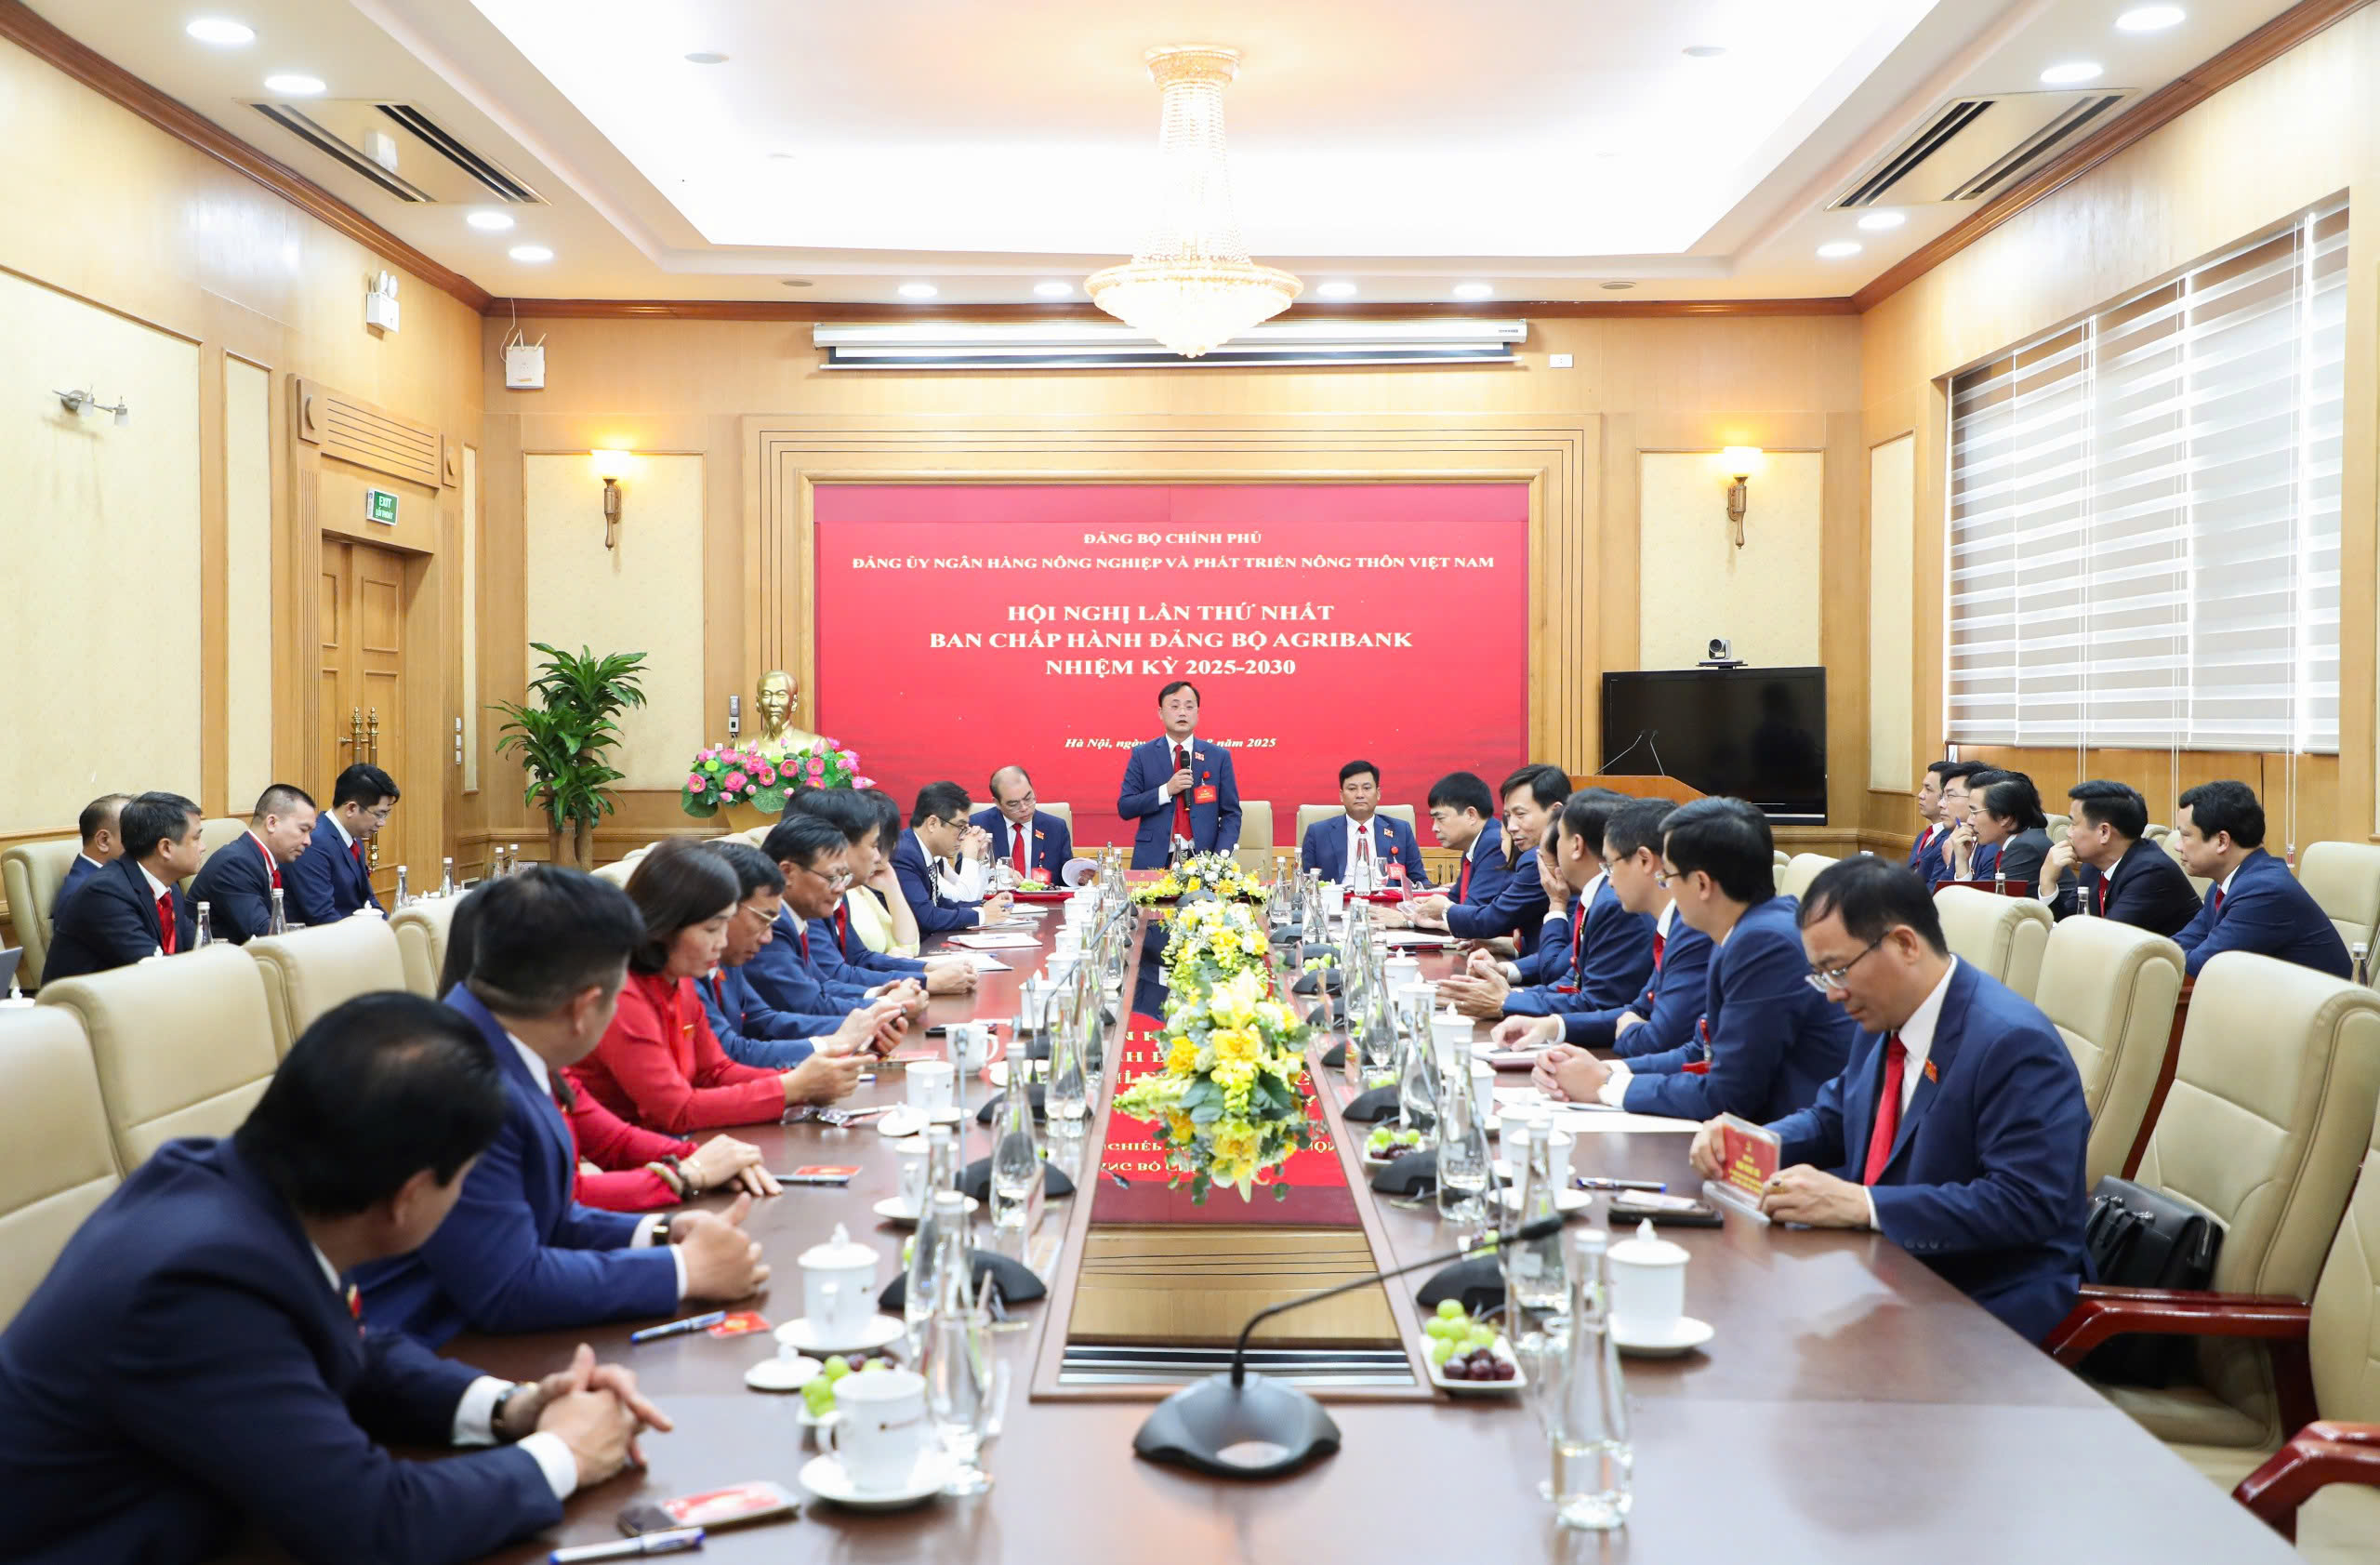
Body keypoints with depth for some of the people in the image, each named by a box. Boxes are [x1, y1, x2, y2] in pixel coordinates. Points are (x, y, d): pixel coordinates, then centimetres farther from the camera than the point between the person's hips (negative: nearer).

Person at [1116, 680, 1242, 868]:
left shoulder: (1219, 756, 6)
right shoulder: (1142, 755, 5)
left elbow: (1231, 813, 5)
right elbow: (1124, 808, 1)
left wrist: (1221, 856, -11)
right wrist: (1166, 791, -12)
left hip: (1203, 861, 0)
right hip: (1154, 861, 0)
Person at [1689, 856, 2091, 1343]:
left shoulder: (2014, 1043, -20)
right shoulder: (1885, 1019, 6)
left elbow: (2028, 1204, -26)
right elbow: (1832, 1119, 20)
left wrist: (1861, 1205, -31)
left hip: (1988, 1302, -8)